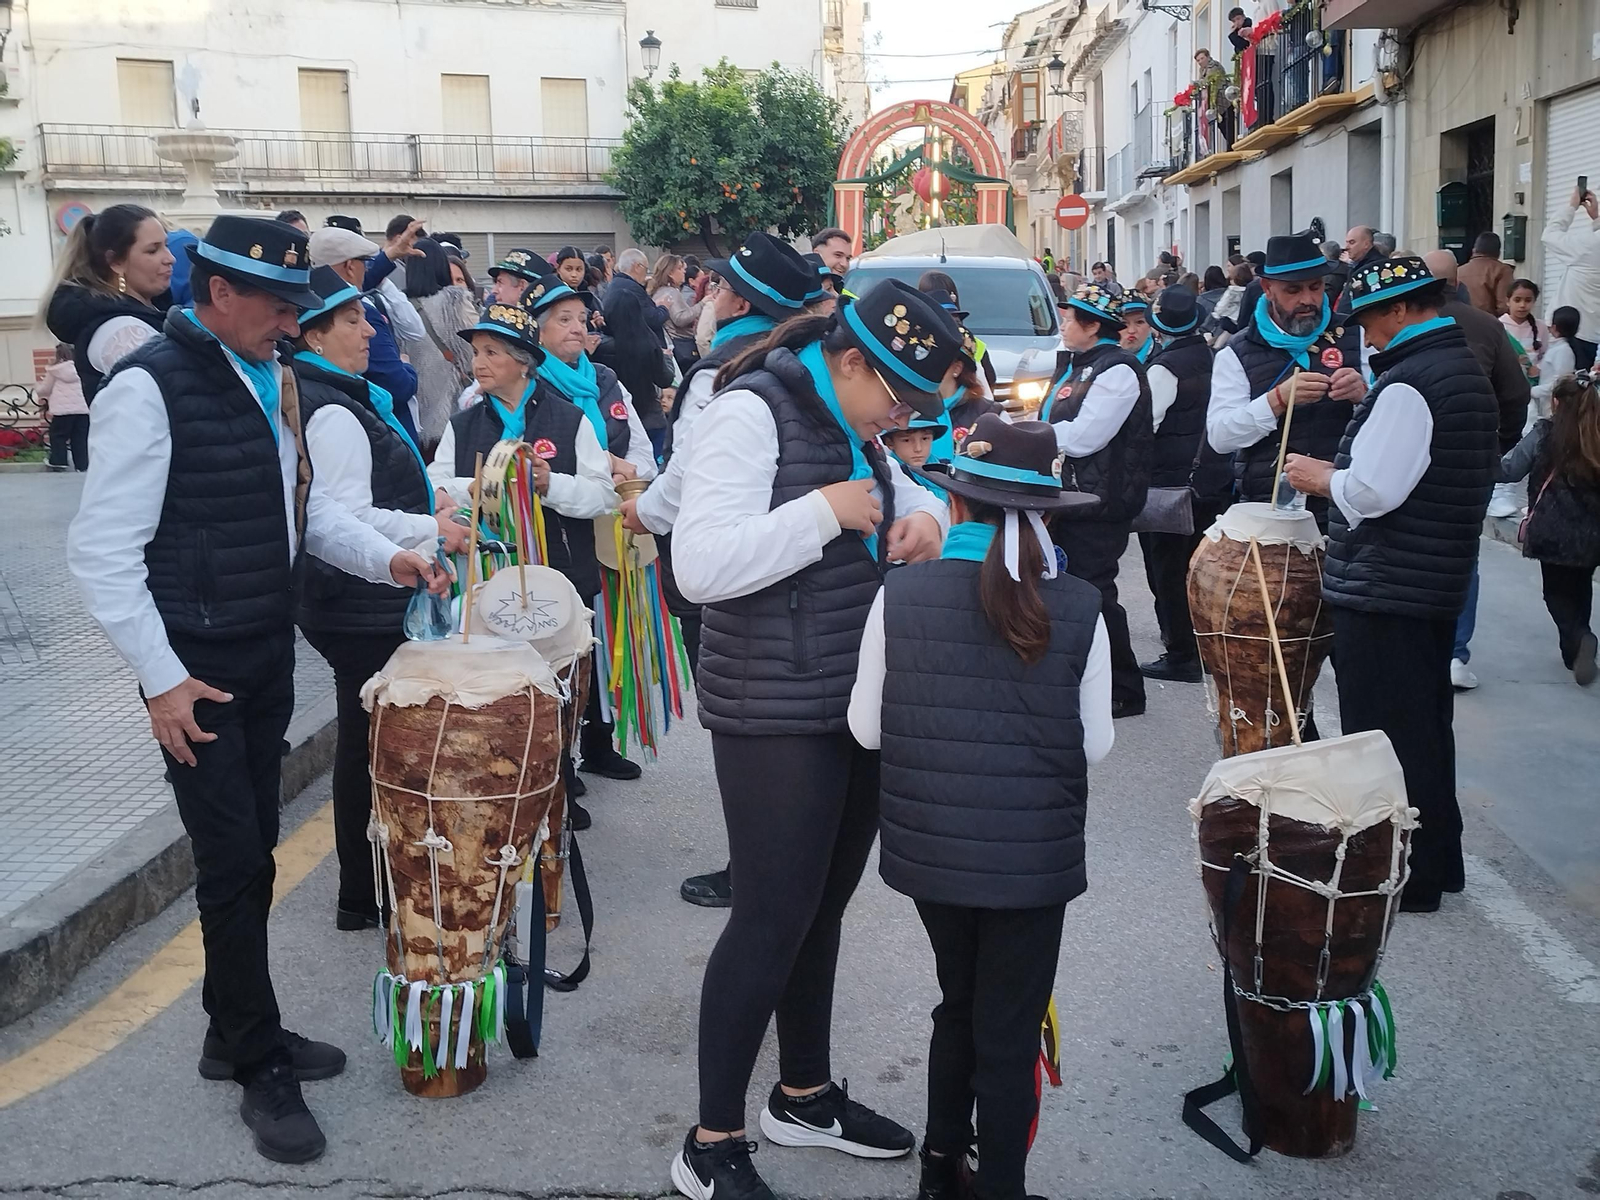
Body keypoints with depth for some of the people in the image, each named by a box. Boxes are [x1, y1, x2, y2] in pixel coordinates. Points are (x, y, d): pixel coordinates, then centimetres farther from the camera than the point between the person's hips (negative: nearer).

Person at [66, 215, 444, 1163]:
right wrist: (161, 679, -17)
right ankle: (262, 1068, 15)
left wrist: (386, 558, 0)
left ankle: (235, 1033, 32)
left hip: (269, 656, 7)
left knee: (251, 852, 15)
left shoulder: (271, 378, 7)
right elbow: (103, 550, -16)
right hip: (197, 671, -7)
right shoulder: (149, 387, -16)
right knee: (235, 861, -1)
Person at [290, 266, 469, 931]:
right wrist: (432, 529, -17)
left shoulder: (340, 400, 13)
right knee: (371, 743, -1)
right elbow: (347, 519, -25)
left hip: (360, 603, 10)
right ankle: (363, 896, 12)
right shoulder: (333, 413, -19)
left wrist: (424, 504, 13)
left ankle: (364, 886, 29)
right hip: (362, 607, -10)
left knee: (364, 740, 17)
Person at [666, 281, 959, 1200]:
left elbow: (914, 496, 23)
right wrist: (826, 512, -23)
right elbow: (699, 564, -25)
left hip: (858, 705, 9)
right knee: (772, 919, -2)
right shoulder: (752, 412, -16)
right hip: (778, 719, -8)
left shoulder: (850, 425, 11)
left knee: (823, 907, 17)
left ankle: (805, 1094, 34)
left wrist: (923, 517, -1)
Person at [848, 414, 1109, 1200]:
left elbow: (866, 728, -2)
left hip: (928, 847, 3)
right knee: (1009, 1035, 13)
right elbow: (1096, 745, -3)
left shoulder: (899, 594, -10)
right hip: (1033, 857, -2)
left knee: (958, 1006, 25)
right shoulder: (1079, 610, -11)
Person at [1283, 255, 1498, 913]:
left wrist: (1323, 477, -6)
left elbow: (1372, 491, -24)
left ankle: (1404, 877, 9)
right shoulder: (1469, 372, 14)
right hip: (1440, 581, 10)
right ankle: (1437, 859, 31)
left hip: (1383, 589, -10)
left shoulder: (1408, 383, -18)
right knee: (1428, 729, 19)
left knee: (1385, 738, 0)